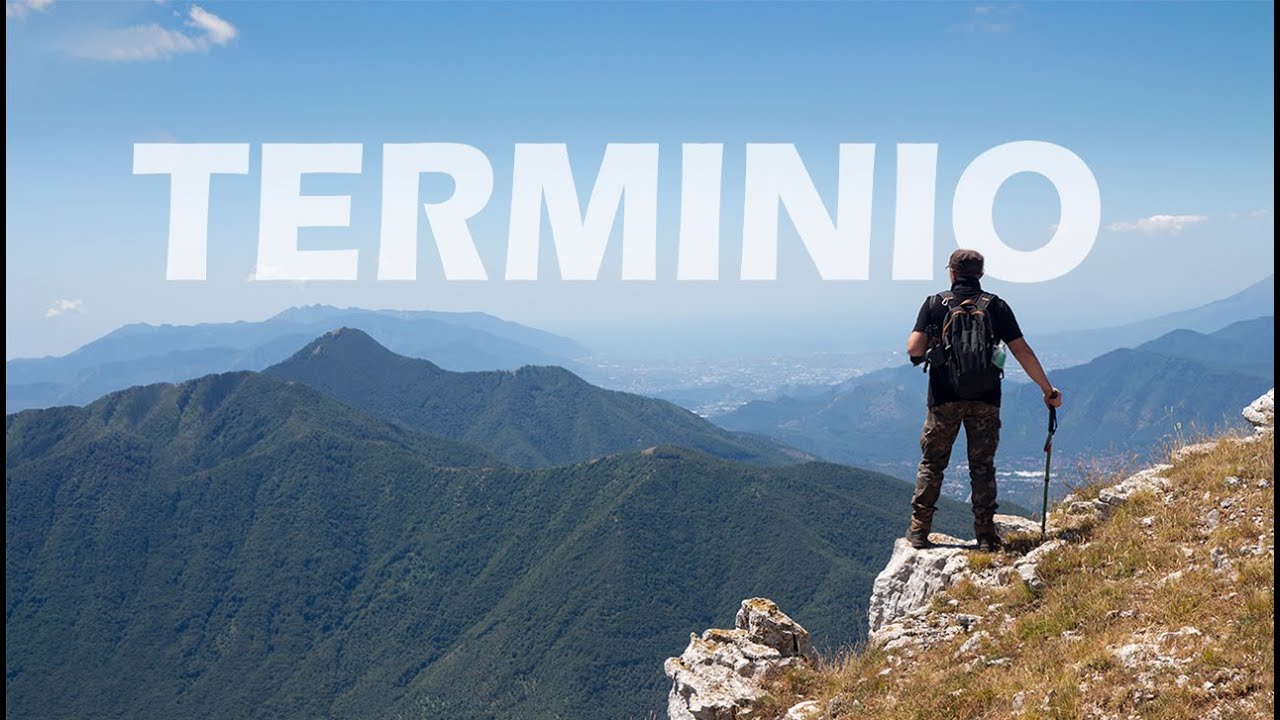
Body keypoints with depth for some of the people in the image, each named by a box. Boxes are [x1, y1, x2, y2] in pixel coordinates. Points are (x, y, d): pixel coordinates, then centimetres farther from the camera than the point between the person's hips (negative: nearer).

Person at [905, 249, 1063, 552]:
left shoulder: (935, 304, -2)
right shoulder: (997, 306, 1)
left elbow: (914, 349, -11)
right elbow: (1022, 351, -3)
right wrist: (1048, 390, 3)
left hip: (945, 397, -1)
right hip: (985, 399, 1)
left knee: (931, 463, 11)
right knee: (982, 467, 9)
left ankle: (919, 530, 11)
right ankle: (985, 535, 8)